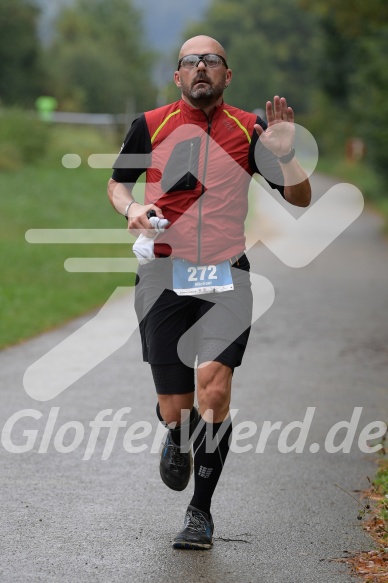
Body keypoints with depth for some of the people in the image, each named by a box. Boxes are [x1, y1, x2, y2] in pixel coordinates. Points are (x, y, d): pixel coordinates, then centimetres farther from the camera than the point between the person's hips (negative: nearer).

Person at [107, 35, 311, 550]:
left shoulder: (247, 130, 4)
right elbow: (116, 182, 18)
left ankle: (201, 511, -4)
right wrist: (132, 208, -4)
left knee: (213, 389, -21)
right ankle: (177, 439, 42)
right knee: (175, 408, 1)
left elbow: (301, 199, 7)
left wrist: (284, 155, -12)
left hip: (226, 276, -1)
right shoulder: (151, 125, 4)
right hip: (164, 276, 1)